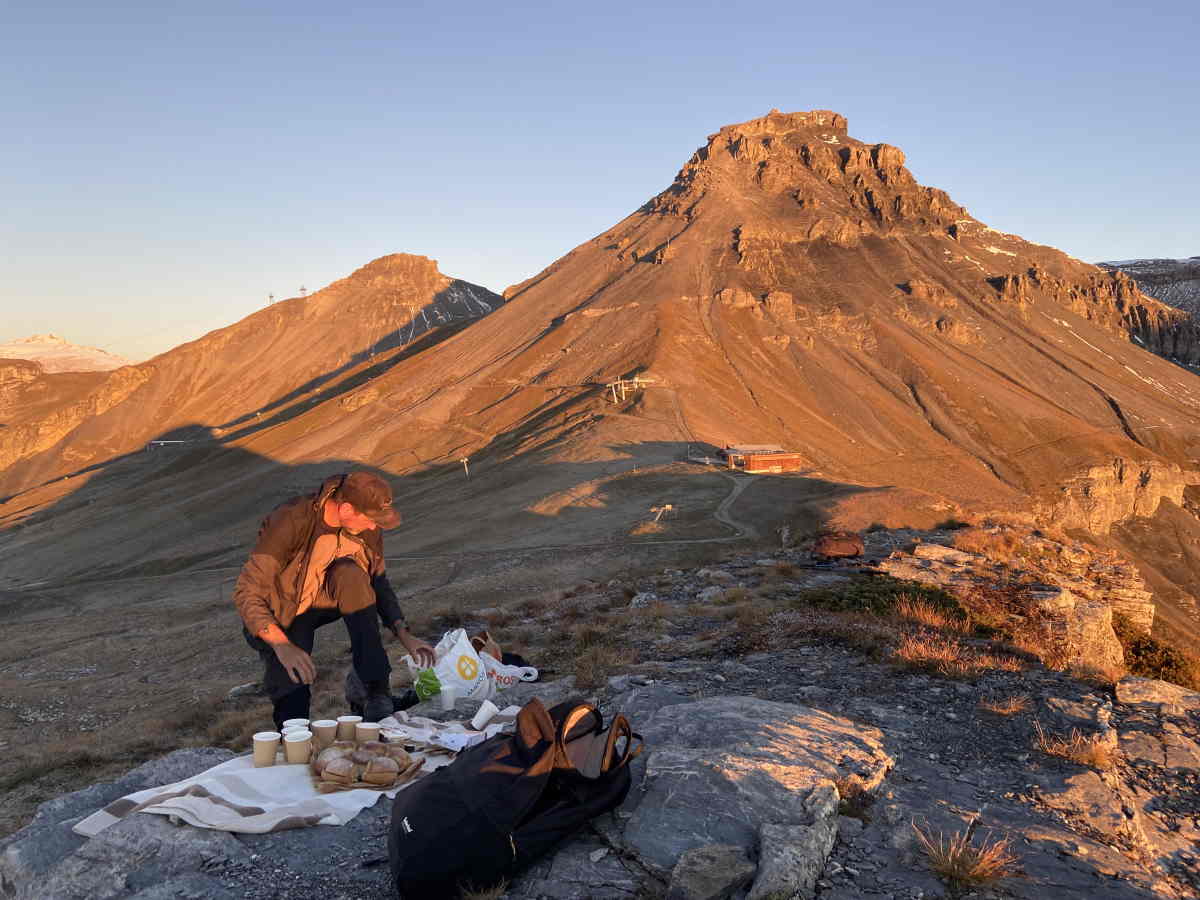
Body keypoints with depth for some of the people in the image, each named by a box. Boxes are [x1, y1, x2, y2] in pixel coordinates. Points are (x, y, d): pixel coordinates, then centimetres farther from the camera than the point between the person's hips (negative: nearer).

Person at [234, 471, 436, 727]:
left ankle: (377, 691, -26)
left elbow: (379, 582, 1)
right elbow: (246, 592, -32)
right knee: (292, 703, -27)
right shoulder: (291, 521, -31)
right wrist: (282, 645, -45)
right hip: (282, 615, -4)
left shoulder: (367, 526, -14)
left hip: (326, 600, 4)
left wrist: (404, 634, -11)